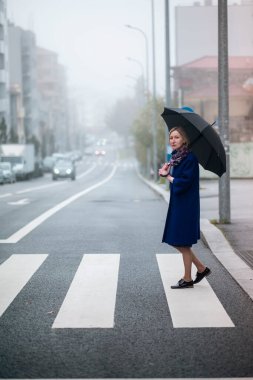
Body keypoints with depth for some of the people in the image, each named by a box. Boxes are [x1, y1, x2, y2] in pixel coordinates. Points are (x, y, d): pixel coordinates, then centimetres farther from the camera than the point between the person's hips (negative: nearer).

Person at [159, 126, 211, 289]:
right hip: (177, 203, 9)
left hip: (186, 205, -9)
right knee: (175, 241, 13)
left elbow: (184, 181, -22)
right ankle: (201, 268, 25)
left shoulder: (190, 157, -16)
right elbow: (175, 178, 10)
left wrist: (169, 177, -8)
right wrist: (166, 172, -9)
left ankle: (187, 279, 12)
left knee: (182, 242, 0)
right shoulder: (176, 156, 11)